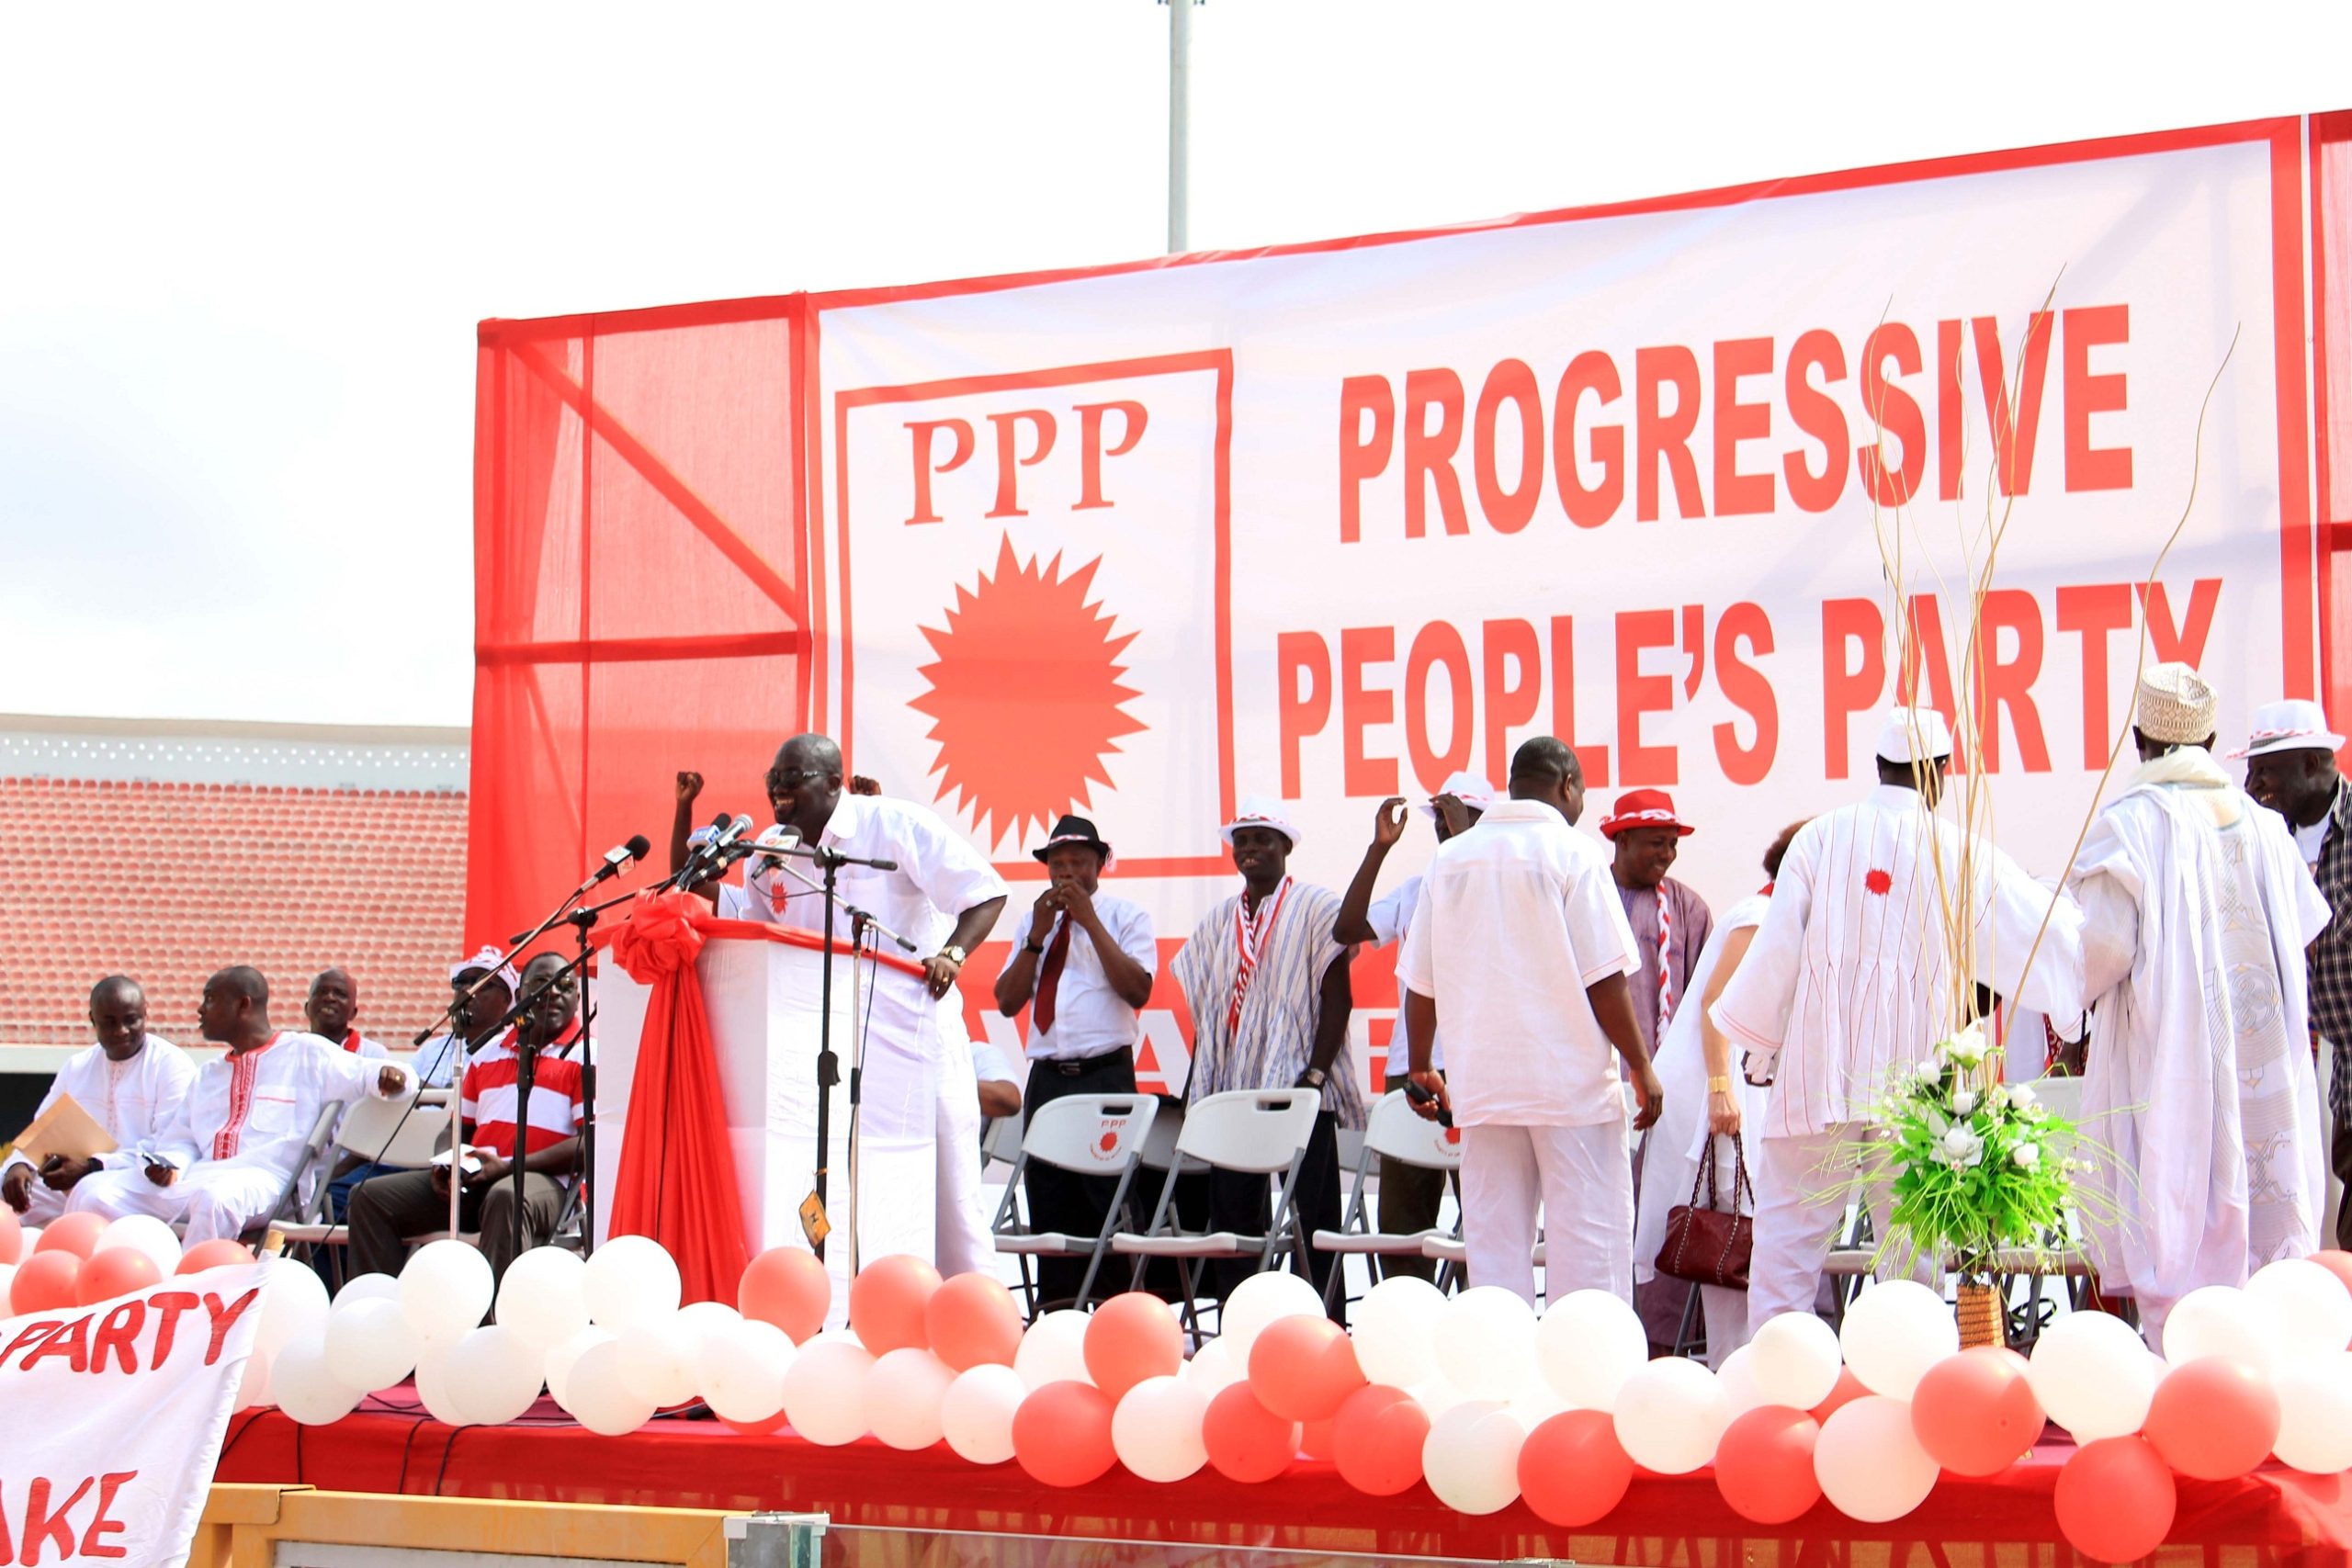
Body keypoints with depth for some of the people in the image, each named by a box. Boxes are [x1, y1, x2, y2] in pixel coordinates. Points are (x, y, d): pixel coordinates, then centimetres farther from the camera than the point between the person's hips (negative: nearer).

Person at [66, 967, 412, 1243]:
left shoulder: (305, 1053, 10)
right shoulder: (208, 1075, 31)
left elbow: (363, 1075, 2)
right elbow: (180, 1139, 26)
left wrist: (388, 1076, -23)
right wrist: (171, 1165, 2)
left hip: (264, 1180, -6)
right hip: (200, 1177, 6)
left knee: (215, 1197, -41)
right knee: (94, 1191, -12)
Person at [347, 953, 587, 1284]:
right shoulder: (488, 1054, 25)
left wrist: (508, 1166, -14)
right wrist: (446, 1164, 5)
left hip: (539, 1179, -7)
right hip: (473, 1179, 7)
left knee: (507, 1197, -41)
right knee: (371, 1196, -7)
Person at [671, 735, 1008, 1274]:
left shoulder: (894, 825, -6)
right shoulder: (770, 857, 11)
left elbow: (986, 892, -6)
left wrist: (952, 952, -23)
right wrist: (684, 810, 4)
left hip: (912, 1033, -5)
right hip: (826, 1043, 5)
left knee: (947, 1185, -3)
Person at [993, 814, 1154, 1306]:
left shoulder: (1125, 916, 5)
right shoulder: (1037, 920, 17)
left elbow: (1138, 990, -10)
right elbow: (1007, 1001, 10)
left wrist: (1090, 921, -11)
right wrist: (1038, 935, -1)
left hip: (1105, 1077, -5)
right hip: (1047, 1077, 5)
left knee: (1109, 1205, -8)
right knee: (1050, 1207, 4)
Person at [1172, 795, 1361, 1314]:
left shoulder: (1316, 907, 1)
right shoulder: (1219, 921, 18)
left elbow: (1336, 998, -6)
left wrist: (1315, 1073, -16)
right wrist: (1193, 1090, 12)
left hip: (1299, 1092, -6)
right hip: (1230, 1091, 6)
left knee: (1311, 1219, -5)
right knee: (1232, 1217, 5)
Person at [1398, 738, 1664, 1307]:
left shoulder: (1450, 859, 8)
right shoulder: (1572, 854, -6)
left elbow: (1420, 983, 9)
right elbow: (1605, 979, -10)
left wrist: (1421, 1069, 19)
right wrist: (1642, 1068, -3)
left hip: (1481, 1086, 4)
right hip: (1572, 1083, -4)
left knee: (1494, 1244, 7)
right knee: (1588, 1240, 0)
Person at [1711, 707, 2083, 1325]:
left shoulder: (1820, 836, 1)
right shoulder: (1963, 853, 2)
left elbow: (1777, 946, 2)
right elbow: (2042, 933, 11)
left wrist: (1760, 1043, 13)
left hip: (1818, 1073, 0)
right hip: (1914, 1082, 0)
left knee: (1788, 1235, 4)